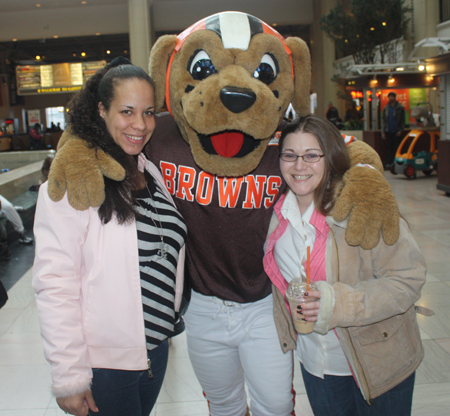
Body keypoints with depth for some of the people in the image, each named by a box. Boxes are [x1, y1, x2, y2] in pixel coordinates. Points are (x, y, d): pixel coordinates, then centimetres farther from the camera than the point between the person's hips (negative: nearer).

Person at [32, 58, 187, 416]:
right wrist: (69, 377, -20)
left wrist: (170, 315, 13)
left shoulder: (151, 172, 4)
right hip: (104, 360, -7)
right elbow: (55, 284, -21)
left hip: (156, 346, 7)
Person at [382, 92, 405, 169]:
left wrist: (401, 130, -9)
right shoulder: (386, 108, 10)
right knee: (389, 148, 3)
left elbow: (403, 120, 2)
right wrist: (383, 132, 2)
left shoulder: (400, 108, 3)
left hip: (397, 132, -2)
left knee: (397, 148, 0)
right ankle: (389, 163, 5)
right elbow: (383, 120, 10)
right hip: (388, 131, 2)